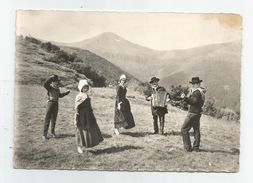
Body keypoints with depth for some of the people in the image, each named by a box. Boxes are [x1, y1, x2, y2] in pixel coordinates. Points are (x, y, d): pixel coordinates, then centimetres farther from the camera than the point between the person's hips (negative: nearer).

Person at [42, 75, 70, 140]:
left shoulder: (57, 89, 12)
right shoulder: (50, 87, -9)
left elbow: (60, 95, 28)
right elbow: (45, 84, -31)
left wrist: (66, 93, 26)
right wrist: (51, 78, -33)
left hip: (56, 104, 6)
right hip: (50, 103, -6)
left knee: (54, 119, 16)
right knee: (47, 119, -4)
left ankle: (52, 132, 32)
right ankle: (44, 135, 1)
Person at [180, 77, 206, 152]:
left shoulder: (196, 92, -18)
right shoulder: (201, 91, 12)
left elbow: (194, 101, -29)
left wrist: (185, 98, -33)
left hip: (193, 113, -10)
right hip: (197, 113, 10)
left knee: (184, 129, -3)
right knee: (196, 130, 15)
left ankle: (188, 147, -2)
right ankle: (196, 147, 21)